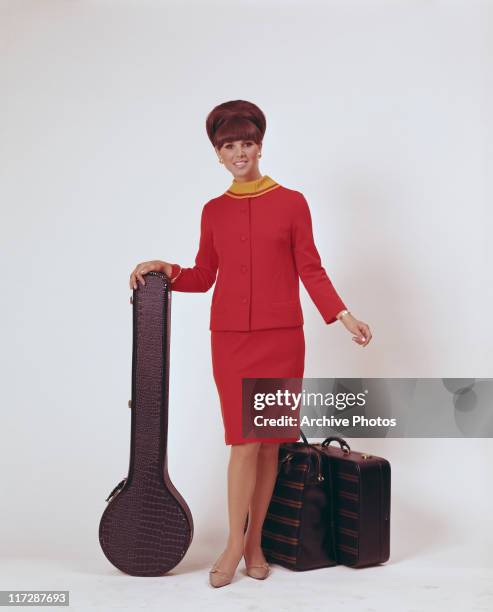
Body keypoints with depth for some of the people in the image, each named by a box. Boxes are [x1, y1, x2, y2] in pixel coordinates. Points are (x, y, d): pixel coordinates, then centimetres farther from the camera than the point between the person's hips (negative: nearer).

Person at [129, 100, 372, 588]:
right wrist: (168, 271, -2)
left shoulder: (291, 203, 4)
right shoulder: (213, 211, 10)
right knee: (245, 440, -4)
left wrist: (343, 315, -9)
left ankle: (255, 541, 17)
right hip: (231, 338, 1)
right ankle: (235, 542, 10)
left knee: (270, 441, 4)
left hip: (281, 337, -1)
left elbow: (311, 271, 2)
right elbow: (204, 276, 14)